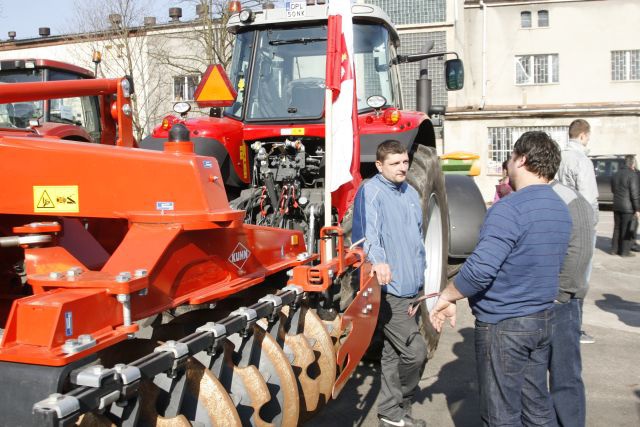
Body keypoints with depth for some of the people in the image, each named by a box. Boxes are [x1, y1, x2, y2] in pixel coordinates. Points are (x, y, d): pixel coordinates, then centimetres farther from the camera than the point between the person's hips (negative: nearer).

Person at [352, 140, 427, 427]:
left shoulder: (411, 193, 16)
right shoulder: (371, 191, -11)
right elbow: (368, 229, -28)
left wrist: (420, 271, 27)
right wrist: (377, 259, -46)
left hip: (412, 287, 8)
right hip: (389, 289, -8)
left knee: (394, 352, 16)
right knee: (415, 351, -9)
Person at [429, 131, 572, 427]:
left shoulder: (510, 209, -21)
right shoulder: (561, 210, 7)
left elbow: (480, 269, -28)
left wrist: (446, 297, -15)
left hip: (503, 325, -8)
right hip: (543, 320, 8)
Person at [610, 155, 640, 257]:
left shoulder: (616, 175, 8)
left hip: (617, 206, 7)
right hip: (628, 207, -7)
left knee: (617, 228, 14)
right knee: (628, 229, 1)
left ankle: (614, 249, 18)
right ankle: (624, 251, 4)